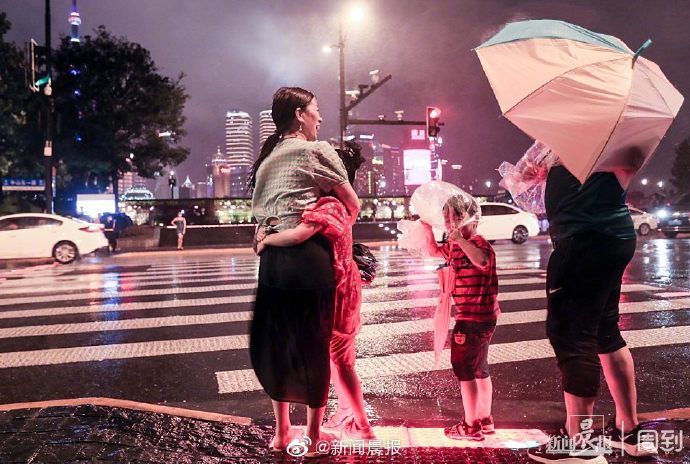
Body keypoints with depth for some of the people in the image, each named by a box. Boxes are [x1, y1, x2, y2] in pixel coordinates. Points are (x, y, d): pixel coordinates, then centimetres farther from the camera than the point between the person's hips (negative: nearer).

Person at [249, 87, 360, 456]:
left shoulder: (265, 158, 19)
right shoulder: (316, 150, -1)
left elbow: (258, 212, 17)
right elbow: (353, 204, 2)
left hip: (271, 260, 7)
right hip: (308, 258, -6)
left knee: (276, 343, 17)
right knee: (316, 345, 6)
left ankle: (282, 432, 29)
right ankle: (313, 436, 18)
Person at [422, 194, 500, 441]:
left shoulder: (477, 242, -18)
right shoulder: (455, 245, 11)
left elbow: (482, 260, -40)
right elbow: (434, 251, 27)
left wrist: (461, 241, -52)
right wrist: (428, 230, 10)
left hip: (474, 319, -10)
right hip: (480, 318, 10)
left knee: (464, 369, -2)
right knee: (479, 369, 18)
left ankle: (471, 426, 8)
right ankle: (485, 420, 32)